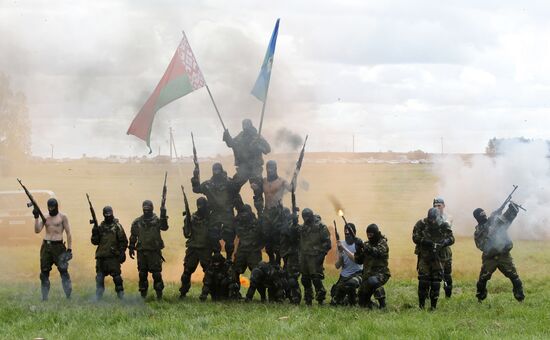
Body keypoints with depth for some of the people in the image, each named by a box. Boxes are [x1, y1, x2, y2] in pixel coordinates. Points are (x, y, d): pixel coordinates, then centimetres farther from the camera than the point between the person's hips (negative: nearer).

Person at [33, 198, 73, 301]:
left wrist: (69, 249, -6)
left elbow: (68, 233, 0)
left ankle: (69, 296, -12)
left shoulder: (62, 217, 0)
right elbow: (37, 230, 1)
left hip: (58, 246, -4)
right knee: (44, 273, 5)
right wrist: (36, 217, -11)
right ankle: (44, 298, 12)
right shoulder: (45, 217, 10)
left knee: (64, 271, -13)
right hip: (46, 246, 4)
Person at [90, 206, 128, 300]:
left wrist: (122, 252, -10)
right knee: (99, 277, 6)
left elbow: (123, 241, -2)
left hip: (113, 257, -4)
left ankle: (120, 295, 4)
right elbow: (95, 242, 11)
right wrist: (95, 233, -6)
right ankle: (98, 296, 13)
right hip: (101, 257, 4)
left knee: (116, 276, -6)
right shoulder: (100, 227, 12)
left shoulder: (117, 226, 0)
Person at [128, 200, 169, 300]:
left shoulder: (157, 220, -1)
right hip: (141, 251, 3)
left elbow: (164, 227, -20)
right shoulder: (137, 222, 8)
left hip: (154, 251, -3)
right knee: (142, 274, 7)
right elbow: (133, 236, 14)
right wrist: (131, 247, 10)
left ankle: (159, 294, 4)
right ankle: (143, 294, 15)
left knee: (157, 273, -3)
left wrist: (163, 217, -33)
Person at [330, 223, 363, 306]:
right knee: (334, 302, 0)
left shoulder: (359, 244, -8)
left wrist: (344, 248, -25)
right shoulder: (342, 244, 4)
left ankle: (353, 302, -11)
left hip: (356, 274, -5)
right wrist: (340, 252, -16)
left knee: (350, 284, -39)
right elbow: (337, 266, 1)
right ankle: (346, 299, 33)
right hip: (344, 276, 5)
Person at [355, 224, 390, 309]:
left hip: (380, 273, -6)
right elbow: (359, 261, 8)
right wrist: (358, 250, -11)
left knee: (372, 281, -41)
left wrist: (364, 246, -33)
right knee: (362, 302, 5)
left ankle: (382, 303, -25)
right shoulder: (367, 244, 10)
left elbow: (378, 253, -27)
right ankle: (370, 304, 37)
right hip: (367, 275, 6)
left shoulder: (382, 243, -5)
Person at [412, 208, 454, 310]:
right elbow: (415, 238, -8)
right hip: (424, 256, -2)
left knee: (436, 281, 1)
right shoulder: (421, 224, -6)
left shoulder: (444, 225, -1)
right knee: (424, 280, -6)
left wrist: (442, 243, -19)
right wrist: (427, 242, -21)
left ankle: (433, 305, 9)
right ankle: (421, 305, 3)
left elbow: (451, 239, 1)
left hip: (438, 256, 2)